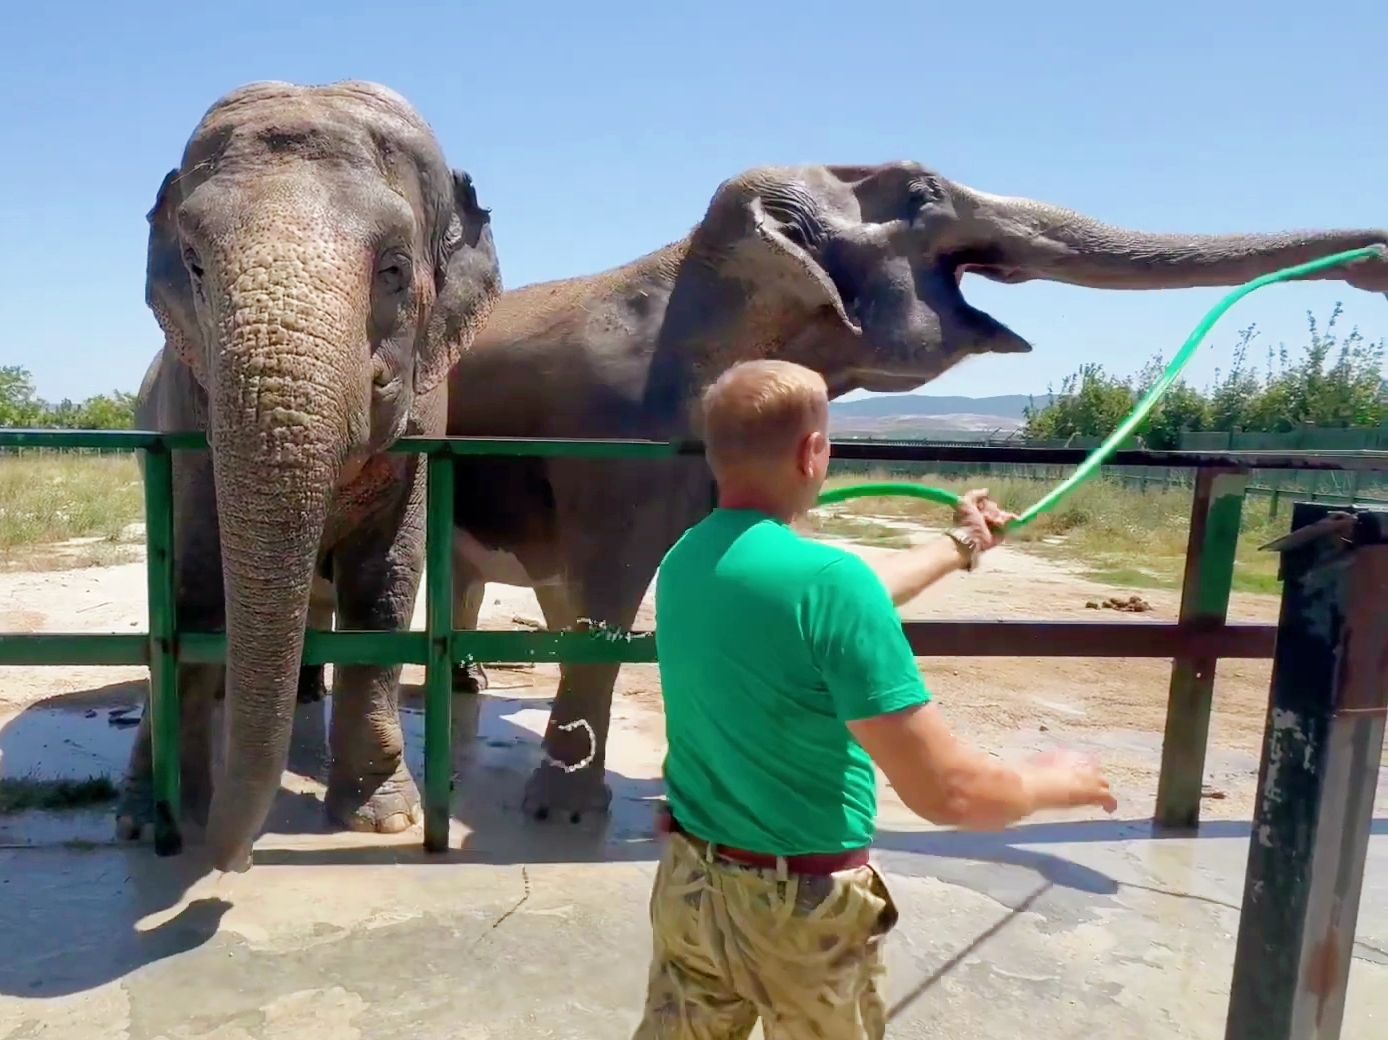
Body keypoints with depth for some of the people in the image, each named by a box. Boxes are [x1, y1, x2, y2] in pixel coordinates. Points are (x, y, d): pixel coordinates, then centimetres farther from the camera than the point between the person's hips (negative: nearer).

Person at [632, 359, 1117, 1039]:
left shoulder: (685, 560, -3)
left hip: (690, 881, 6)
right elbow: (945, 793, -25)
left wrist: (960, 545, 26)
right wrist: (1054, 782, -4)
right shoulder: (826, 577, -27)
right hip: (803, 906, -6)